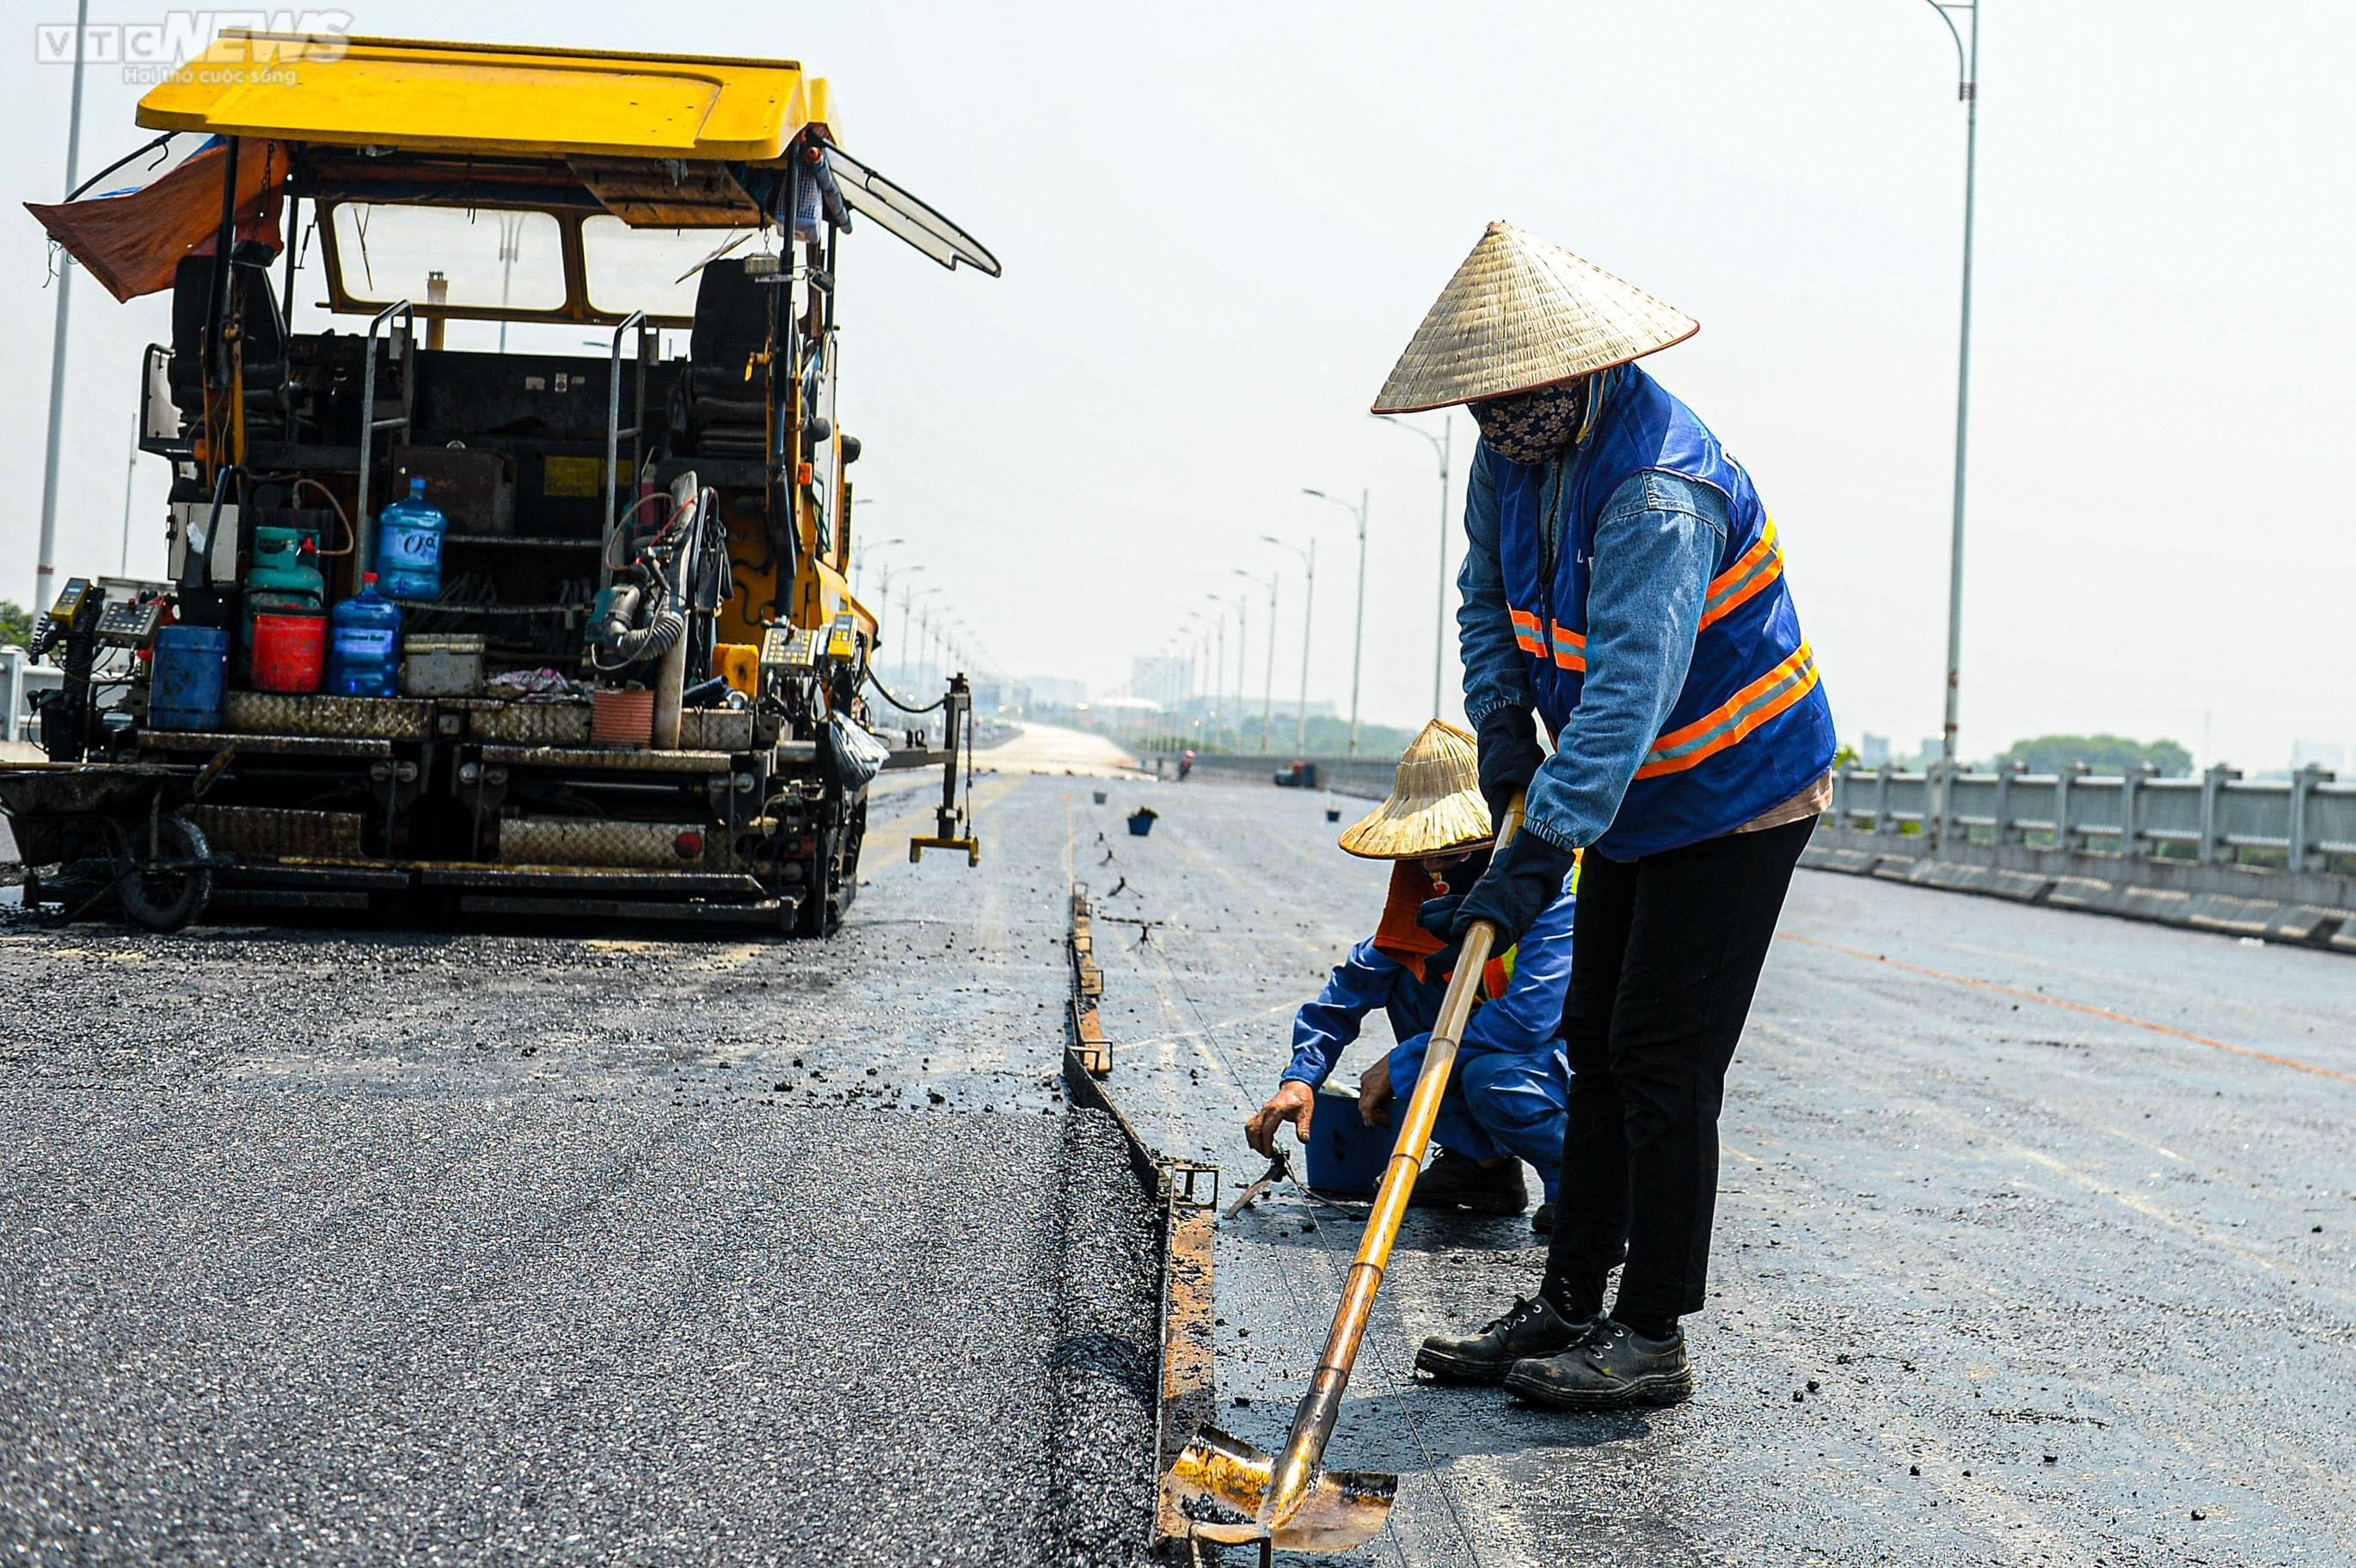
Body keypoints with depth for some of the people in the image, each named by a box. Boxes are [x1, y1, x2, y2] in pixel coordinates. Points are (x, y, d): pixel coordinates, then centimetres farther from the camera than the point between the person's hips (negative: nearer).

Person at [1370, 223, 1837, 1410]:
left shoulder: (1661, 490, -31)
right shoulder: (1511, 457, -3)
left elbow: (1629, 691, -39)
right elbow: (1486, 599, 14)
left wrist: (1537, 856, -45)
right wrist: (1503, 726, -1)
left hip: (1736, 793, -9)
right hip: (1638, 798, 9)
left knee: (1664, 1058, -9)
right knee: (1596, 1044, 10)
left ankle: (1653, 1337, 0)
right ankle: (1569, 1306, 19)